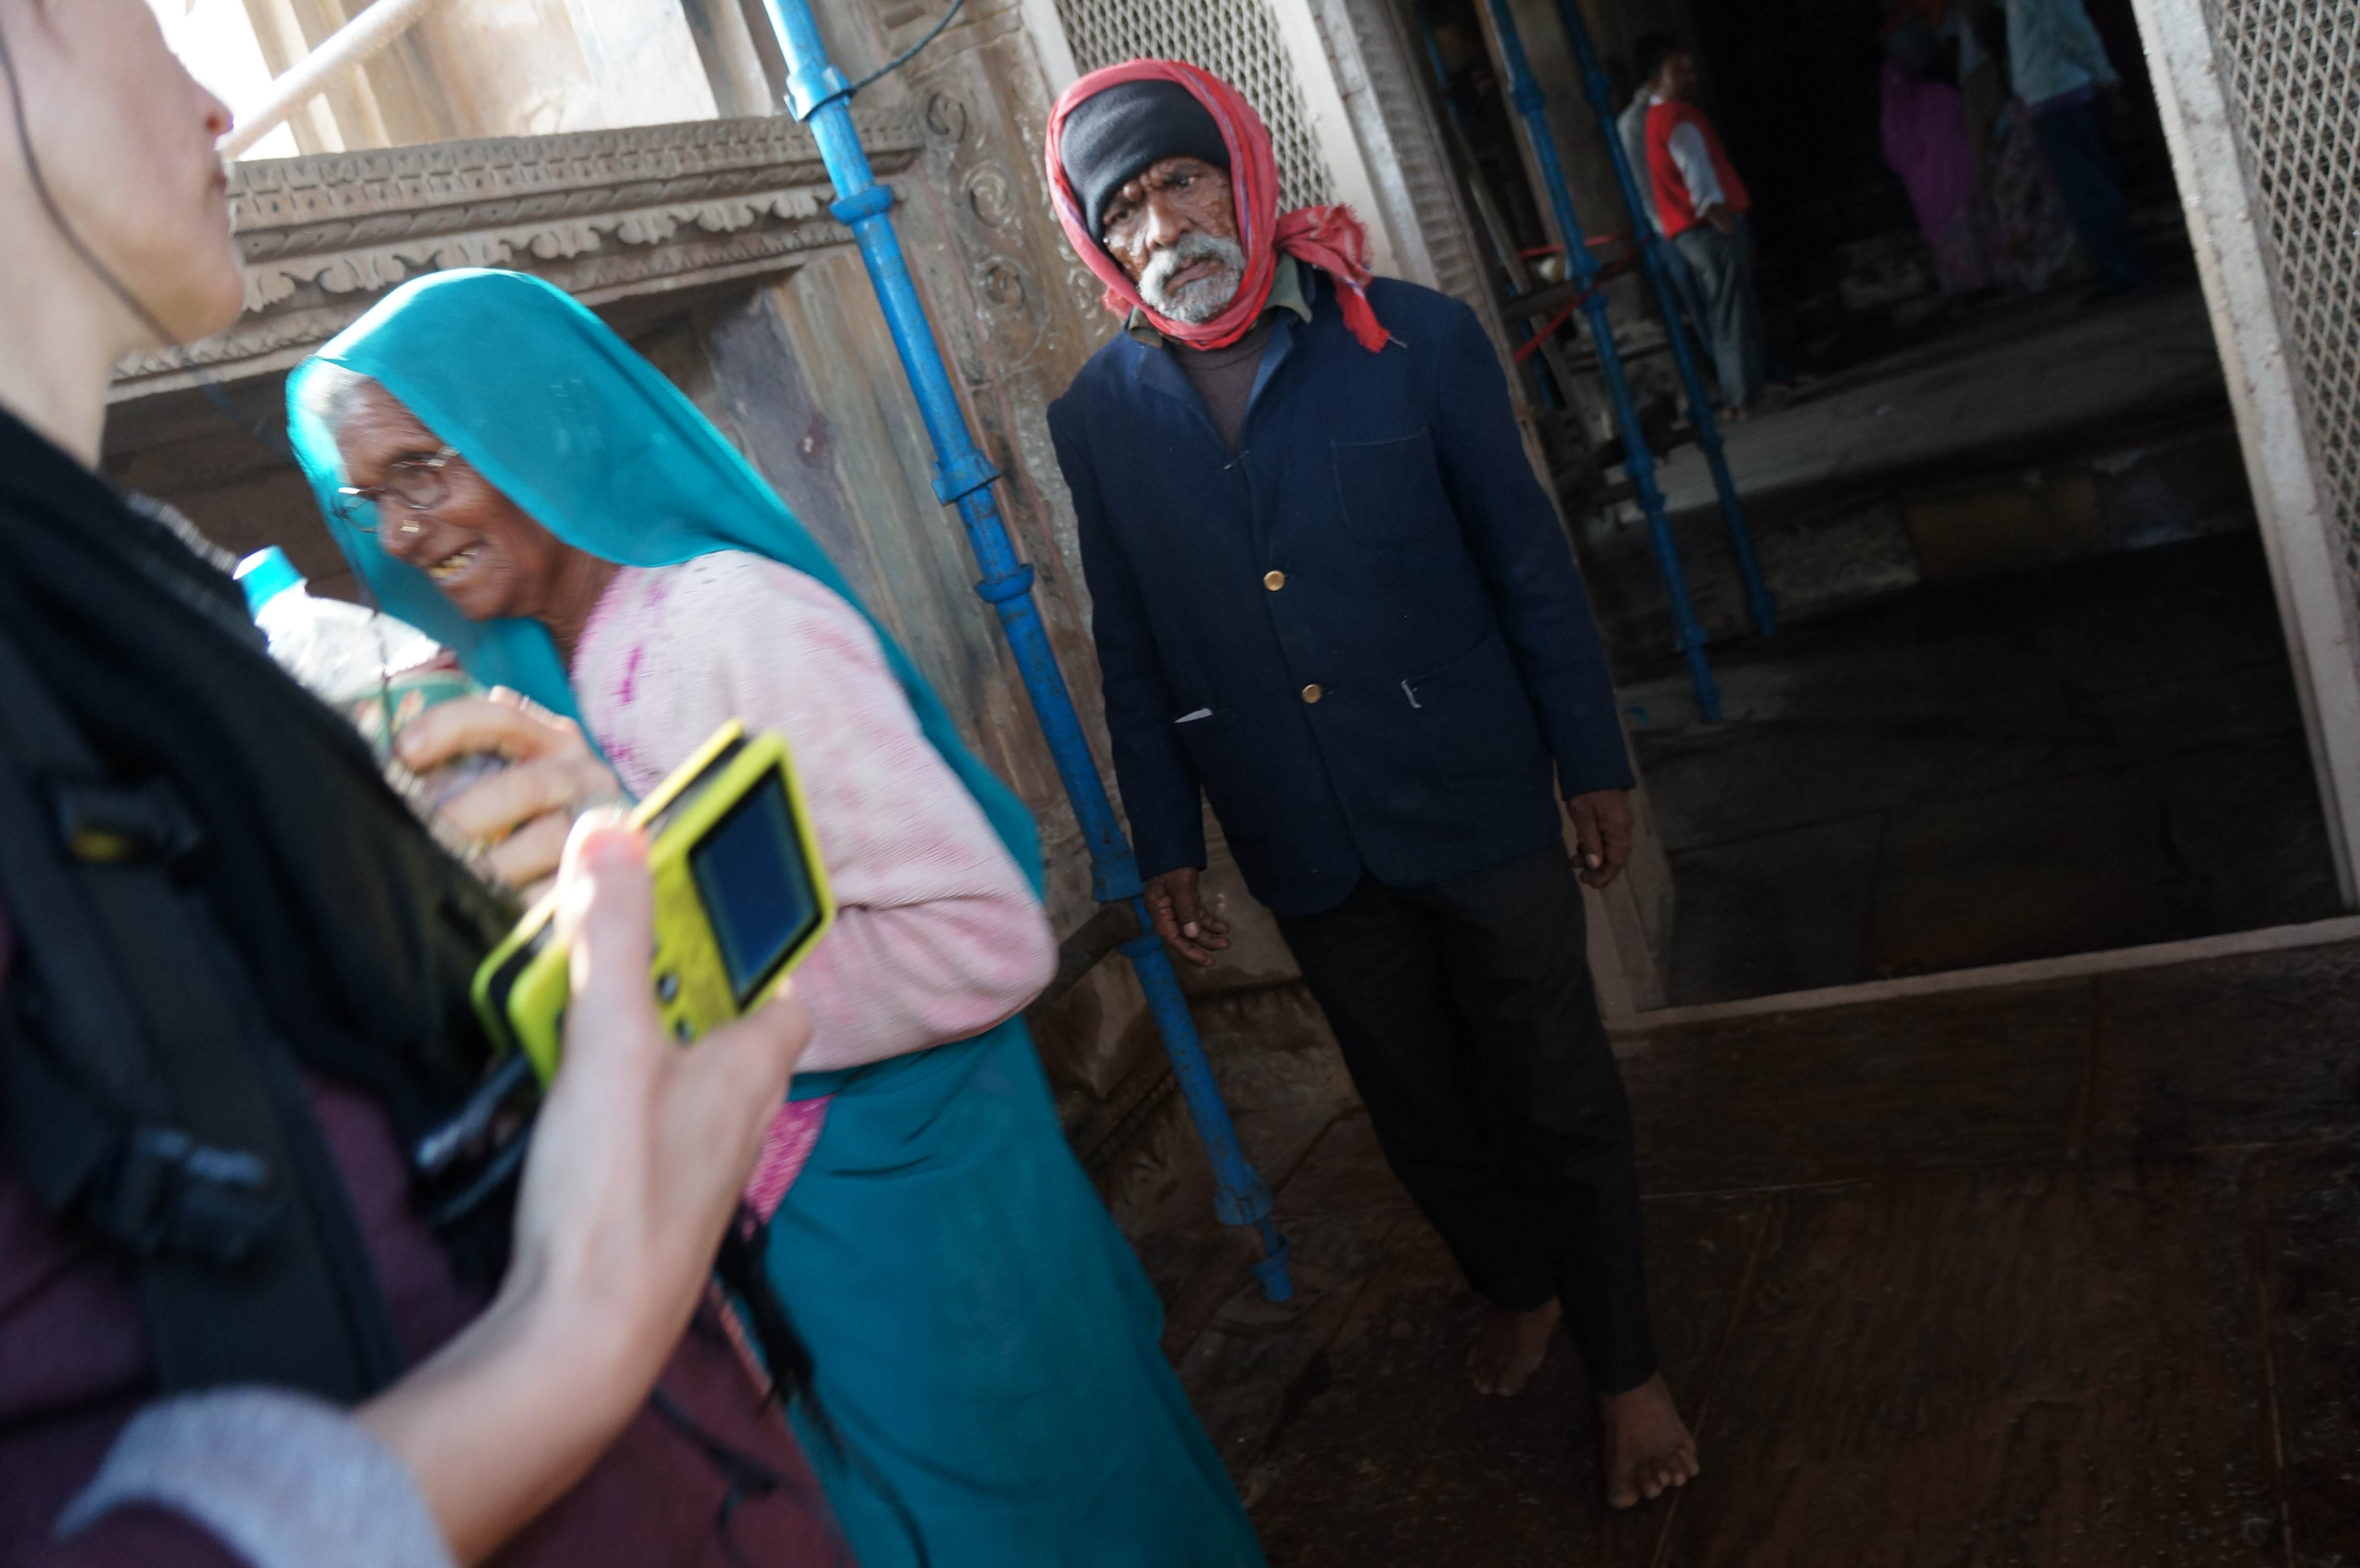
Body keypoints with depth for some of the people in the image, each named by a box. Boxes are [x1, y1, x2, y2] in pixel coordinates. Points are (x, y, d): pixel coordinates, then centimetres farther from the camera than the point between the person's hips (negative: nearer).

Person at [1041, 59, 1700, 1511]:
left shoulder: (1415, 338, -8)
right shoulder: (1097, 419, -2)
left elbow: (1529, 561, -3)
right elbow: (1133, 652, 5)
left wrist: (1594, 761, 0)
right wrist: (1166, 843, 7)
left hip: (1477, 807, -2)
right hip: (1308, 849, 2)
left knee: (1560, 1094, 10)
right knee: (1421, 1108, 19)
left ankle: (1626, 1364, 32)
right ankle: (1523, 1290, 47)